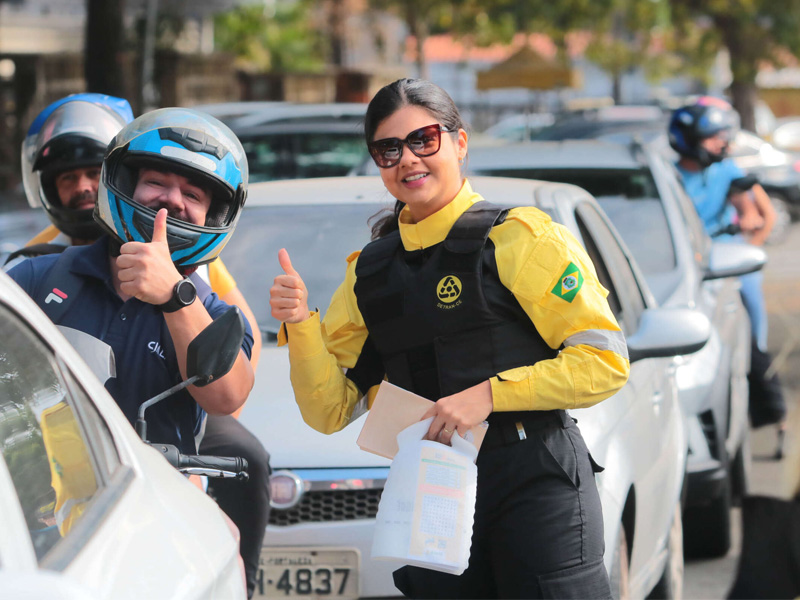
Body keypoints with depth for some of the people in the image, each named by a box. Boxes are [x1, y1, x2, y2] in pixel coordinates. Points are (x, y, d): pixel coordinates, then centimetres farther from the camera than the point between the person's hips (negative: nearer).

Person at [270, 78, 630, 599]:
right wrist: (301, 325, -5)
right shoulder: (370, 271, 14)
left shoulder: (520, 238, -2)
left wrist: (489, 394, -16)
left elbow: (606, 361, -8)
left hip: (535, 482, -4)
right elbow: (331, 411, 11)